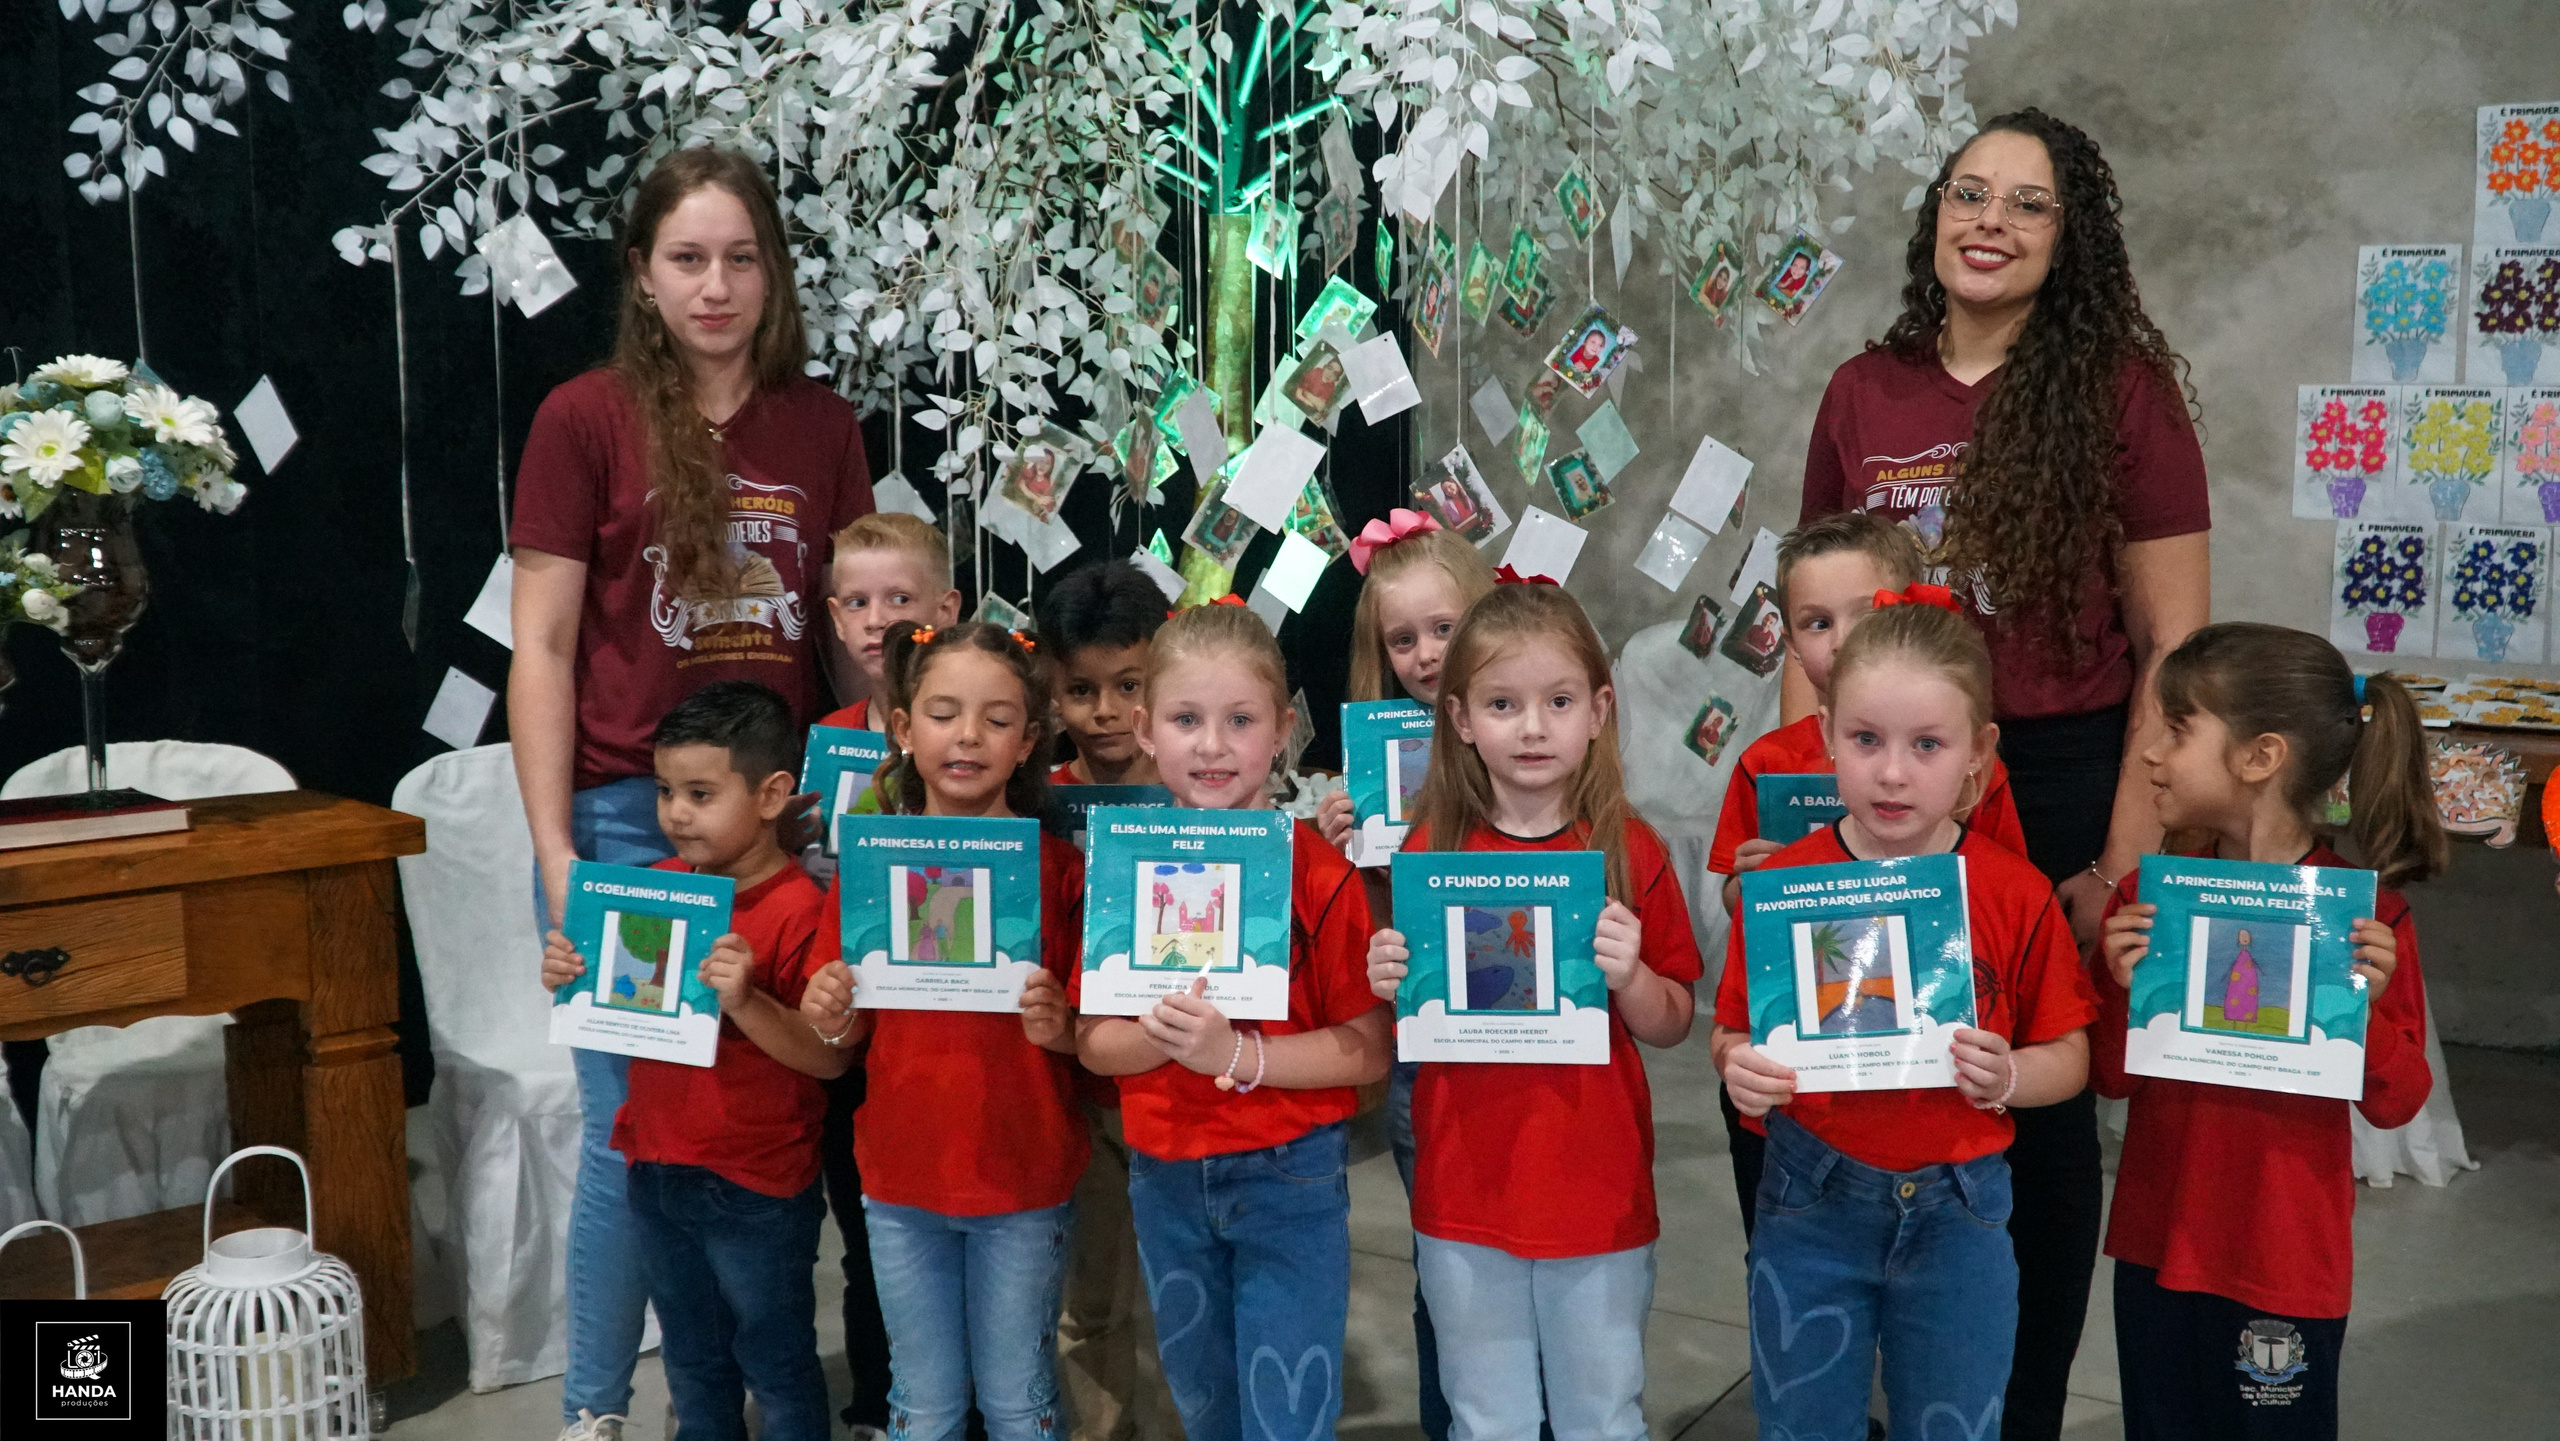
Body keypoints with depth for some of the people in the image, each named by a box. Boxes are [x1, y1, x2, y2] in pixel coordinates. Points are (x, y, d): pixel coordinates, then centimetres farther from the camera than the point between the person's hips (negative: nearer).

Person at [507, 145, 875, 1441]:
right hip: (627, 816, -3)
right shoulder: (586, 419, -1)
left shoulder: (820, 426, 8)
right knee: (634, 1134, 2)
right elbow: (542, 649, -2)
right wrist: (555, 856, -7)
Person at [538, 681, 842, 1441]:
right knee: (692, 1362, 22)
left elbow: (828, 1057, -22)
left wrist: (744, 1000, -35)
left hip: (756, 1189, -7)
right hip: (657, 1168, 7)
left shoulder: (797, 911, -19)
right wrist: (570, 977, -8)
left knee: (776, 1364, 11)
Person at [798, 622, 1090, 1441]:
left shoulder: (1057, 866, -6)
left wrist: (1059, 1027, -24)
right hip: (901, 1176, 2)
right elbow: (849, 1036, 4)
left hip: (1025, 1181, -2)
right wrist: (829, 1022, -17)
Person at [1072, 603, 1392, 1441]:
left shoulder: (1318, 874, -13)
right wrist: (1158, 1035, -20)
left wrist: (1235, 1054, -24)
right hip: (1164, 1179, 4)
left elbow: (1367, 1051, -13)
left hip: (1290, 1179, -4)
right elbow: (1091, 1042, 1)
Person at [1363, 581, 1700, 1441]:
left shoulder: (1630, 853, -5)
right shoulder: (1429, 854, -3)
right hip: (1464, 1199, 1)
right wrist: (1390, 990, -15)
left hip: (1600, 1197, -1)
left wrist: (1627, 974, -18)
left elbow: (1671, 1027, 1)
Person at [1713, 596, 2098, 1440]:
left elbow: (2068, 1056, 0)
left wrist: (2006, 1075, -20)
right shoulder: (1780, 883, -7)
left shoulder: (2016, 895, -7)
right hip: (1811, 1202, 0)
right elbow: (1735, 1035, 1)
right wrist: (1740, 1070, -21)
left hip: (1957, 1210, 0)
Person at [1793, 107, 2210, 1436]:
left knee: (2040, 1102, 10)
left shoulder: (2119, 389, -6)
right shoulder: (1863, 393, 4)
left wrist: (2123, 859, -11)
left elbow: (2176, 644, -6)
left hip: (2058, 784, -3)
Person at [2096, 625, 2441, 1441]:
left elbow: (2396, 1104, -6)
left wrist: (2365, 1004, -23)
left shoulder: (2366, 913, -11)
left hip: (2287, 1260, -3)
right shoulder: (2148, 895, -2)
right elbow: (2114, 1079, 2)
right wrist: (2123, 990, -16)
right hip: (2157, 1244, 3)